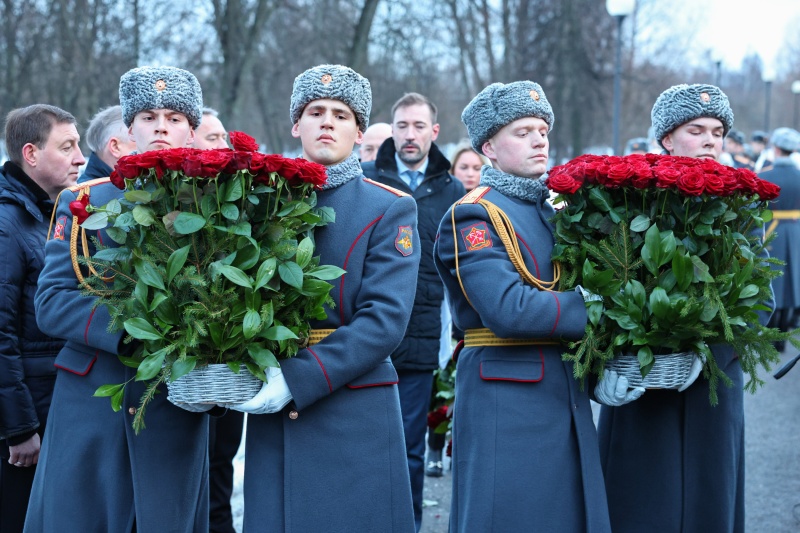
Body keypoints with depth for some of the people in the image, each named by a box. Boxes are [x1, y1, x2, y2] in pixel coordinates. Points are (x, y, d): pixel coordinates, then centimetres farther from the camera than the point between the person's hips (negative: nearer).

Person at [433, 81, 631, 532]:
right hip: (505, 405, -7)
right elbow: (509, 310, -21)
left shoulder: (557, 213, 15)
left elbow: (582, 292, 13)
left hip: (567, 400, 7)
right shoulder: (474, 217, -9)